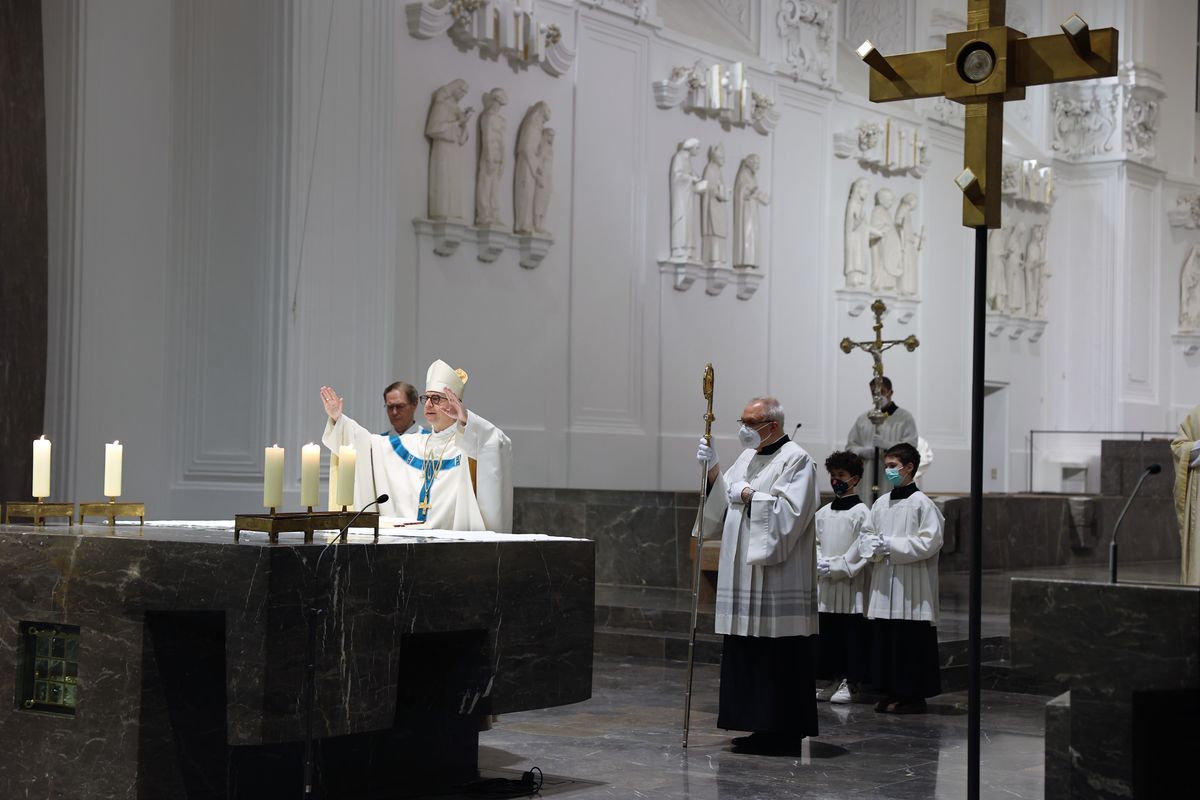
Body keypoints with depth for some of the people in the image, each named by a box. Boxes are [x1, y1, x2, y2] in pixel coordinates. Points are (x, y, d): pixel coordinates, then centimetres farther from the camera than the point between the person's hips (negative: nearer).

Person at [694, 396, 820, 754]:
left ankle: (785, 731, 1)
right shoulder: (747, 458, 18)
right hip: (745, 574, 8)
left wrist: (750, 496, -12)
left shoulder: (796, 460, -7)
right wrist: (713, 472, 2)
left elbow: (790, 513, -17)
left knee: (779, 656, -5)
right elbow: (724, 507, 15)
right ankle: (760, 727, 14)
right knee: (747, 655, 8)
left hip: (777, 578, -8)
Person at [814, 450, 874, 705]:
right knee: (827, 634, 9)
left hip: (850, 585, -6)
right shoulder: (823, 513, 13)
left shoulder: (861, 512, -5)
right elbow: (815, 542, 14)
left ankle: (851, 684, 3)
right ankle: (834, 680, 18)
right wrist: (820, 563, -5)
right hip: (825, 585, 6)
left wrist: (836, 567, -13)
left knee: (852, 634, -3)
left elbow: (862, 549, -11)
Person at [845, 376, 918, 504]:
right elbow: (850, 446, 15)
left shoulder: (905, 418, 5)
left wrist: (886, 444, -19)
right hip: (867, 481, 3)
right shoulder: (863, 419, 17)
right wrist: (863, 452, -7)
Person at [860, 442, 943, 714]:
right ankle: (891, 692, 17)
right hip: (882, 586, 6)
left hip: (911, 591, -6)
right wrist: (874, 546, -9)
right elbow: (864, 539, 14)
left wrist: (890, 545, -14)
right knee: (883, 640, 7)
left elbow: (929, 542, -13)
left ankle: (913, 696, 5)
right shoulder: (880, 504, 12)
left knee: (911, 643, -3)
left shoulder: (921, 504, -6)